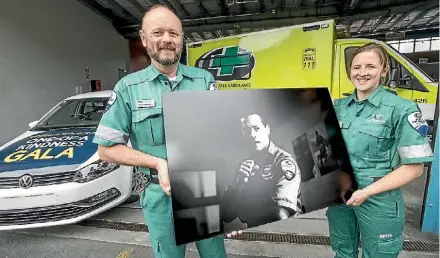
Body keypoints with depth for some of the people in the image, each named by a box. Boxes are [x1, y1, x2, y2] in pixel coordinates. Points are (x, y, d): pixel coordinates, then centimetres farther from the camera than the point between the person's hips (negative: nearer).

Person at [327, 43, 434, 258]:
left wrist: (367, 192, -18)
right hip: (339, 194, 4)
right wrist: (338, 178, -9)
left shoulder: (401, 109, -12)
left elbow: (414, 167, -12)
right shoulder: (339, 107, 1)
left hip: (378, 200, -4)